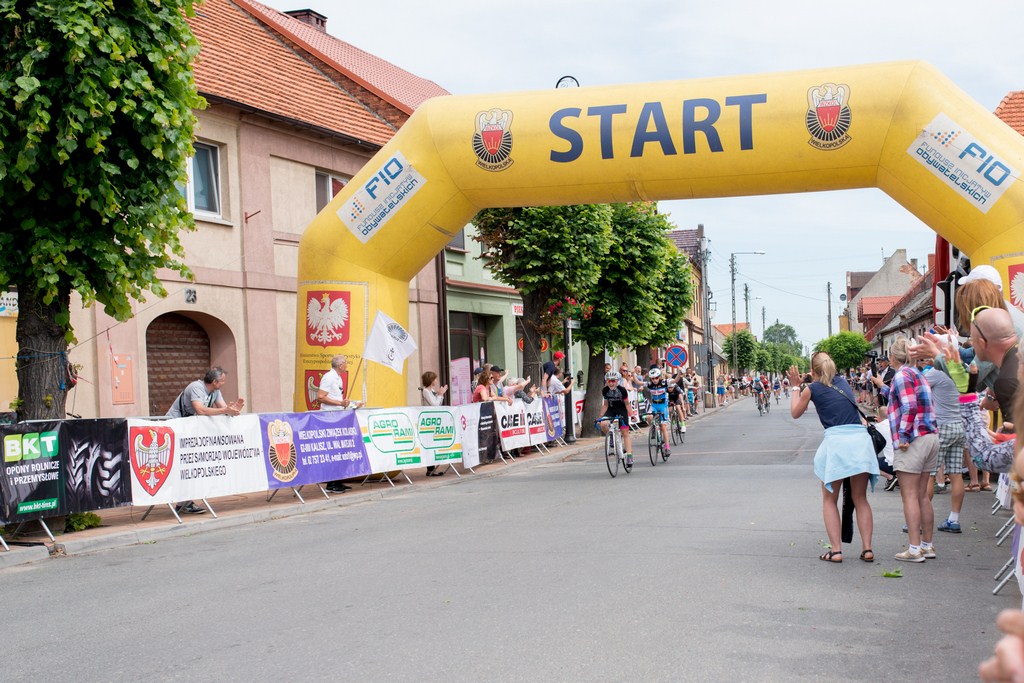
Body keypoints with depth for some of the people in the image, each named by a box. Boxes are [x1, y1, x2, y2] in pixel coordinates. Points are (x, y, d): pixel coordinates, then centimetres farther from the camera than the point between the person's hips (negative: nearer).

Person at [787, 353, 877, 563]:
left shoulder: (812, 389, 6)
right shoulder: (843, 382, 19)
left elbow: (795, 413, 21)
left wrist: (796, 387, 31)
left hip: (836, 440, -4)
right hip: (861, 438, 4)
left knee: (829, 500, 11)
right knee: (860, 499, 15)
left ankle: (835, 550, 2)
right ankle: (867, 548, 8)